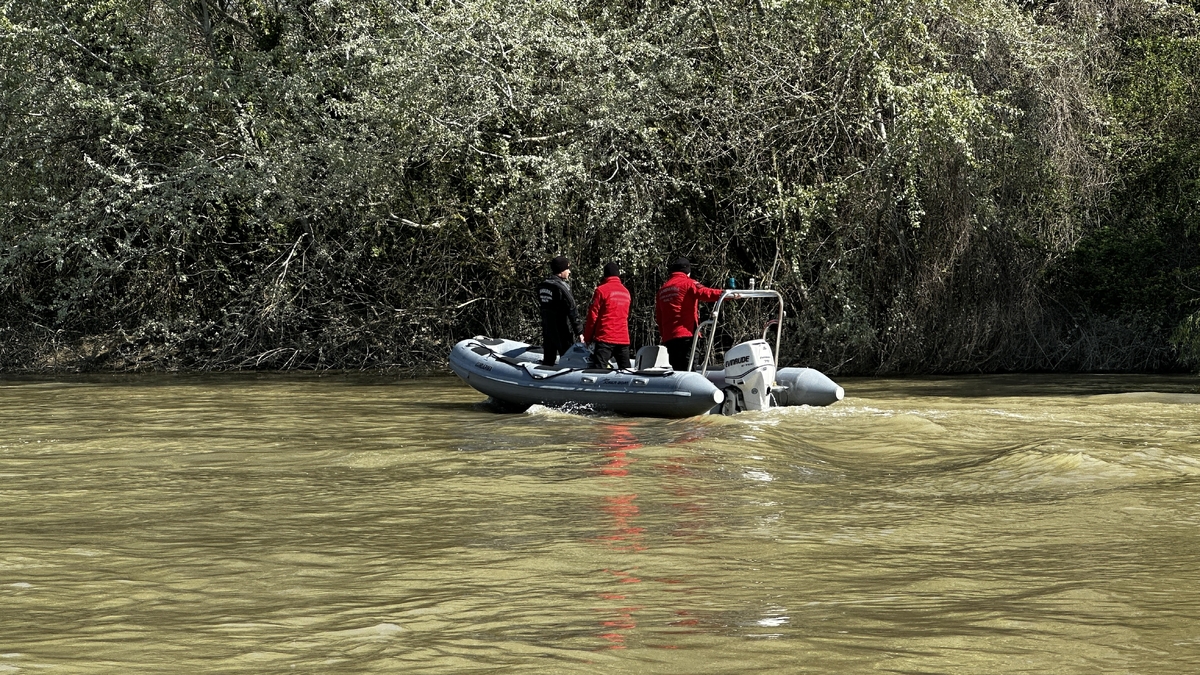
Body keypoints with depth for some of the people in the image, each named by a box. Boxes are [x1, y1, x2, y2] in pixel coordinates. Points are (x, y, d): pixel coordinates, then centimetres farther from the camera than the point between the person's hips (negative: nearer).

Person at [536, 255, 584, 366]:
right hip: (562, 331, -8)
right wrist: (579, 332, -16)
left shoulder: (542, 285, 6)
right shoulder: (561, 286, -18)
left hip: (546, 328, 8)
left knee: (548, 360, 14)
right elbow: (572, 311, -19)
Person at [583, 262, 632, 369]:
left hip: (605, 338, -6)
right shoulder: (626, 292, 14)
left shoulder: (602, 290, -4)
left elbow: (593, 315, -3)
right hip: (624, 339, 6)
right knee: (626, 371, 6)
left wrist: (587, 337, 4)